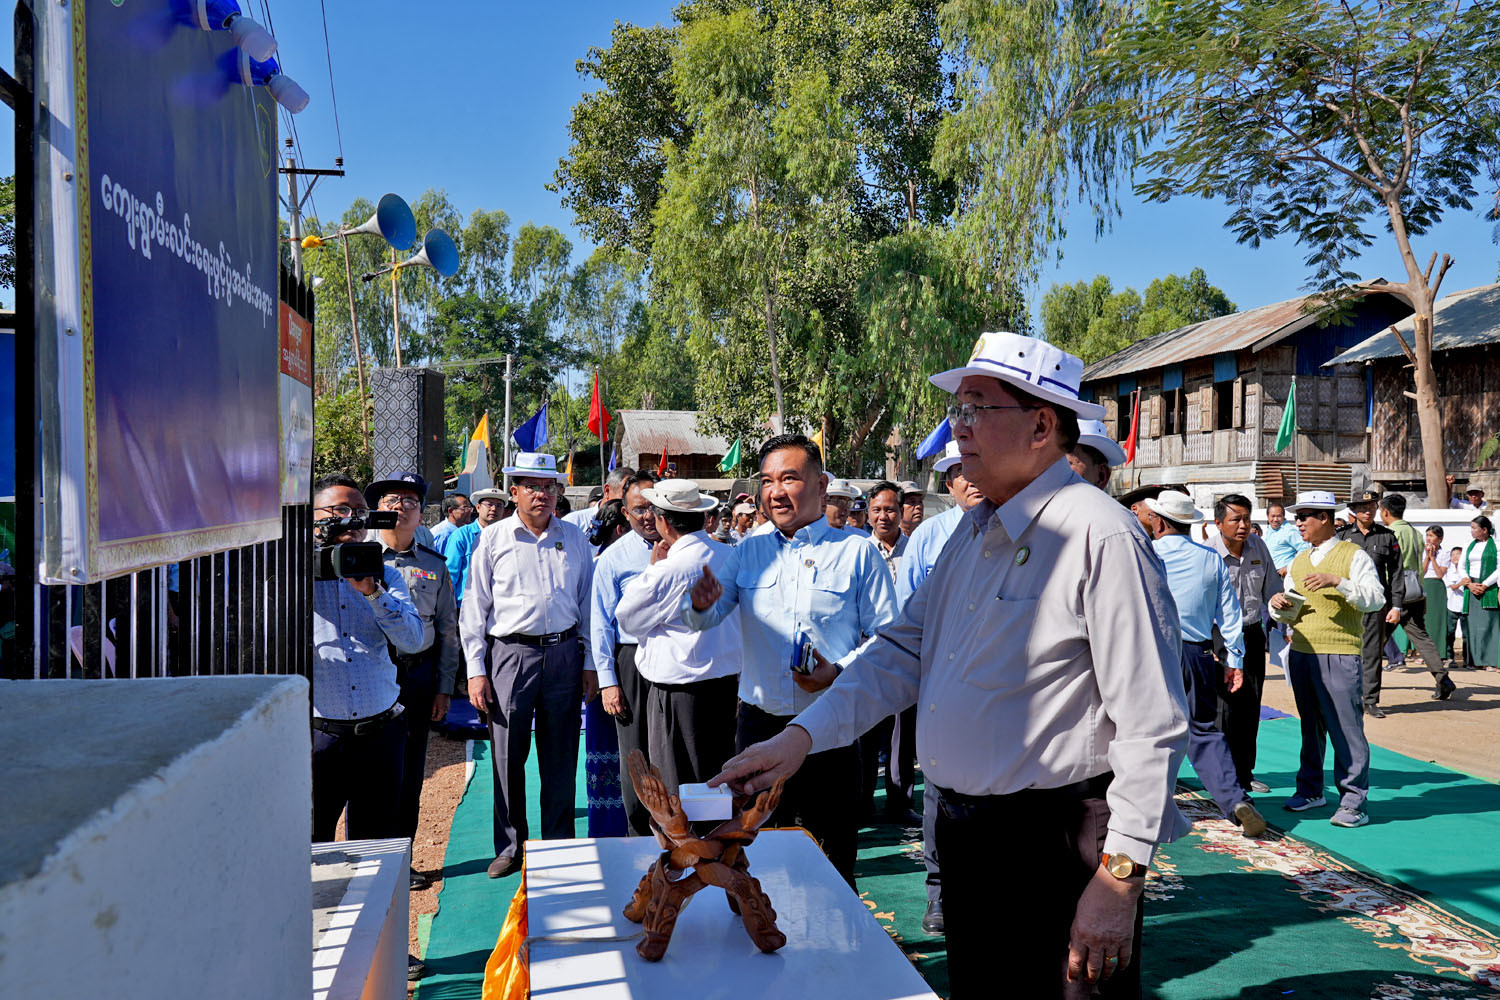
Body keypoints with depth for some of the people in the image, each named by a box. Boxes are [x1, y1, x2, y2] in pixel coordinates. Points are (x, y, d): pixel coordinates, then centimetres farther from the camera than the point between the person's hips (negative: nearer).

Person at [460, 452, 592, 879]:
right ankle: (510, 845, 17)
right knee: (507, 756, 3)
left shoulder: (575, 539, 9)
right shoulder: (493, 539, 3)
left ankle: (558, 844, 21)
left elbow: (588, 603, 13)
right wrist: (476, 670, -2)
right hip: (510, 653, -2)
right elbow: (474, 608, 3)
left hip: (564, 653, 2)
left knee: (560, 757, 8)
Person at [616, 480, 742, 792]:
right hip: (729, 679, 7)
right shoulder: (731, 556, 3)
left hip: (679, 687, -7)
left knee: (677, 786, 3)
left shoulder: (667, 571, -18)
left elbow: (627, 618, -4)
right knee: (721, 775, 17)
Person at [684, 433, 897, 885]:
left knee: (831, 871, 5)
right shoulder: (749, 552, 10)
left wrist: (839, 674, -19)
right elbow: (702, 621, 5)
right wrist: (701, 604, -18)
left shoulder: (857, 552, -1)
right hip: (759, 727, 3)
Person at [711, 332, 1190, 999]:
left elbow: (1152, 725, -20)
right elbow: (905, 649, 11)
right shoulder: (973, 532, 9)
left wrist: (1118, 878, -19)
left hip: (1057, 843, -8)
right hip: (963, 834, 8)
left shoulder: (1101, 536, -18)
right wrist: (803, 735, 0)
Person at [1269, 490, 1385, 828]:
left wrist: (1337, 581, -24)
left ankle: (1353, 801, 0)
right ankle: (1310, 790, 22)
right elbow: (1288, 609, 21)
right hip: (1301, 652, 6)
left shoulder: (1354, 555, -1)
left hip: (1340, 654, -6)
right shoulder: (1299, 561, 18)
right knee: (1310, 725, 13)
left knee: (1346, 727, -6)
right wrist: (1279, 603, -2)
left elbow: (1376, 599, -12)